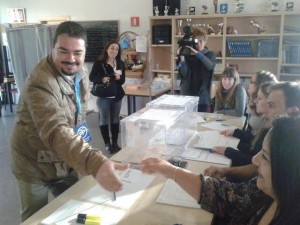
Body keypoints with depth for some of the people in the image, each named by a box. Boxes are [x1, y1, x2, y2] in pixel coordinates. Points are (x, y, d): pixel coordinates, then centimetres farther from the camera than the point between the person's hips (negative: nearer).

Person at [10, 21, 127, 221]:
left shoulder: (80, 71, -7)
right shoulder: (40, 83, -33)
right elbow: (55, 132, -49)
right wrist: (96, 163, -62)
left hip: (66, 163, 6)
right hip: (36, 167, -6)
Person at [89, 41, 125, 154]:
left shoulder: (120, 64, 4)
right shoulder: (99, 62, -7)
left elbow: (123, 80, 6)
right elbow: (91, 77, -6)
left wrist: (119, 78, -17)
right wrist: (102, 79, -24)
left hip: (117, 96, 4)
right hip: (103, 96, -4)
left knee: (115, 119, 11)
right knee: (104, 119, 4)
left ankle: (115, 143, 23)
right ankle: (107, 144, 15)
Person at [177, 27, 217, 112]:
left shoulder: (210, 54, 5)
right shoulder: (188, 55, 2)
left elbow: (210, 66, -18)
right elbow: (184, 73, -7)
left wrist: (197, 53, -26)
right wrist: (182, 58, -20)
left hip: (203, 95, 0)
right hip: (187, 94, 0)